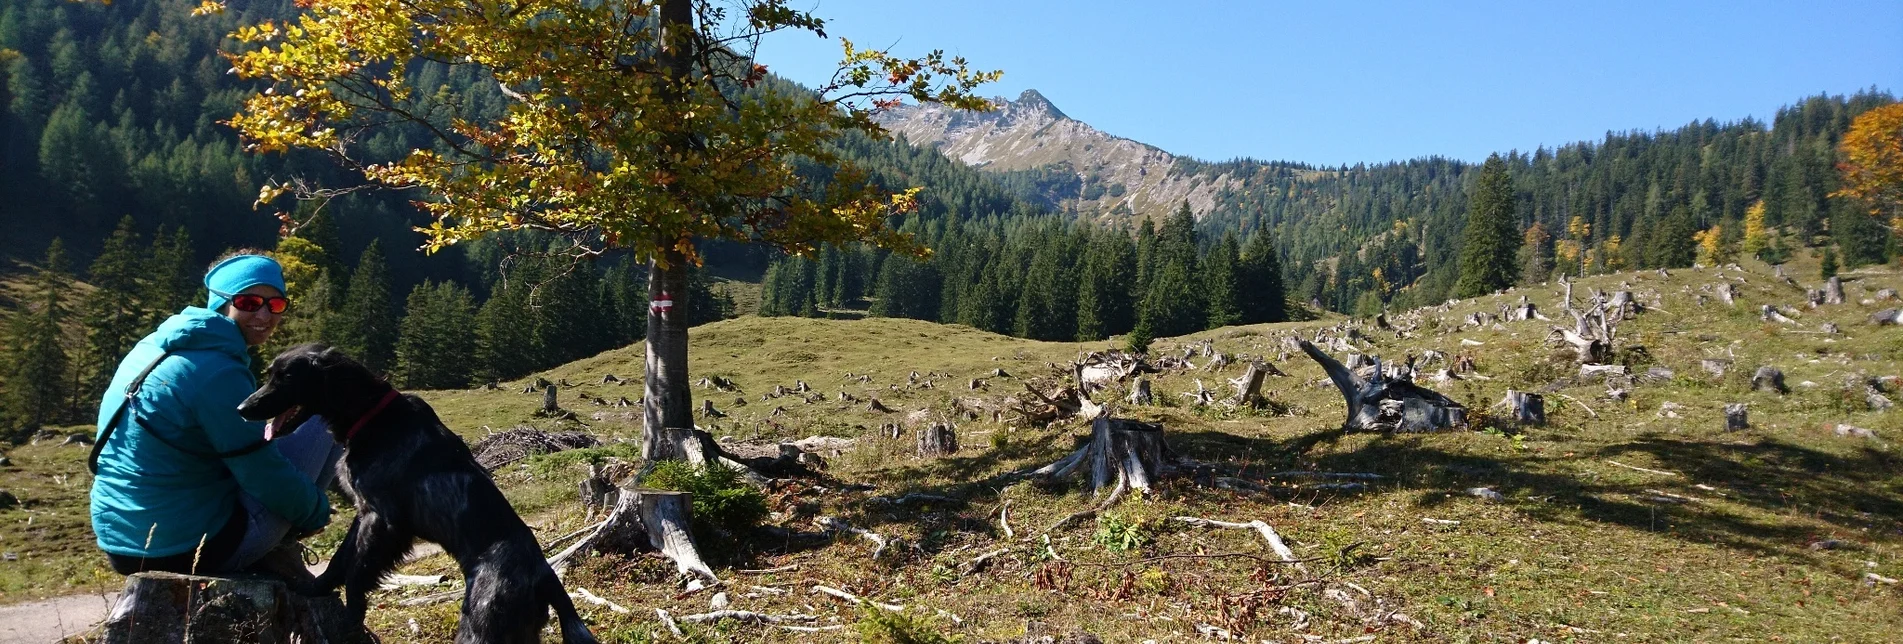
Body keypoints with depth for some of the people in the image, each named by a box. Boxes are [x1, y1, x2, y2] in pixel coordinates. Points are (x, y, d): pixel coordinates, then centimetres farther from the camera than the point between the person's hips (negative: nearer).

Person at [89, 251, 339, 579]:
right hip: (190, 548, -9)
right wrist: (316, 511, 1)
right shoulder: (217, 371, -18)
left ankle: (271, 553, 26)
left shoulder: (157, 346, 9)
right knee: (327, 426, -2)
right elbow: (264, 475, -15)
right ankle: (276, 559, 11)